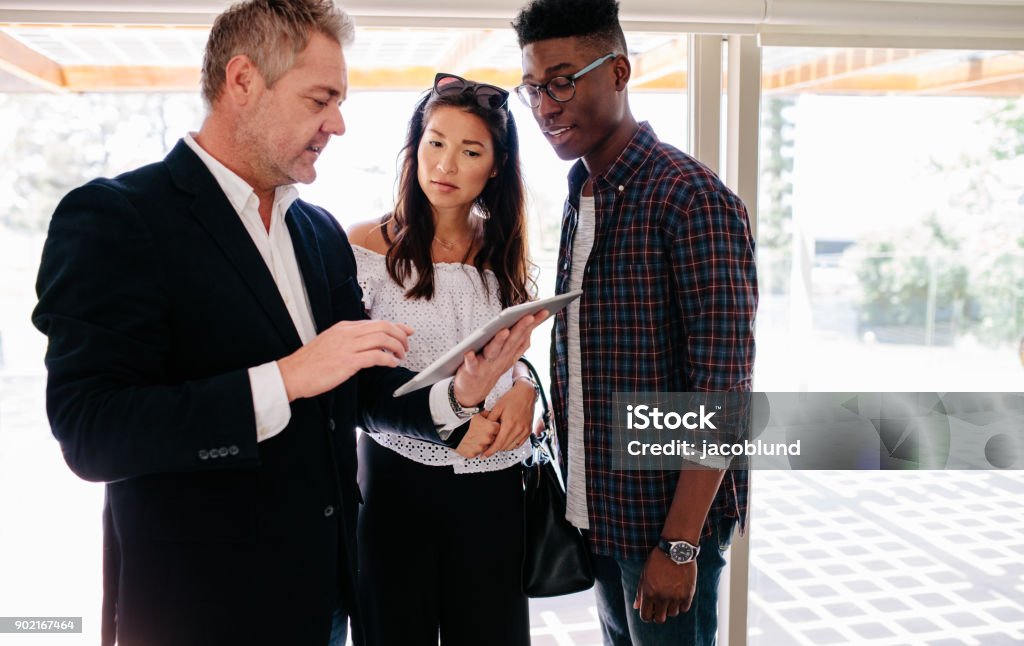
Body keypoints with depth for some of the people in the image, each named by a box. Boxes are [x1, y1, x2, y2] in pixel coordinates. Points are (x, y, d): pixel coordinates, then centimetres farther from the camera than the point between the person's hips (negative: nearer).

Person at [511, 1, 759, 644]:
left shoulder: (692, 198, -17)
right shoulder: (579, 198, 8)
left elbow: (723, 385, -20)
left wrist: (679, 544, -21)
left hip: (670, 515, -7)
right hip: (600, 511, 7)